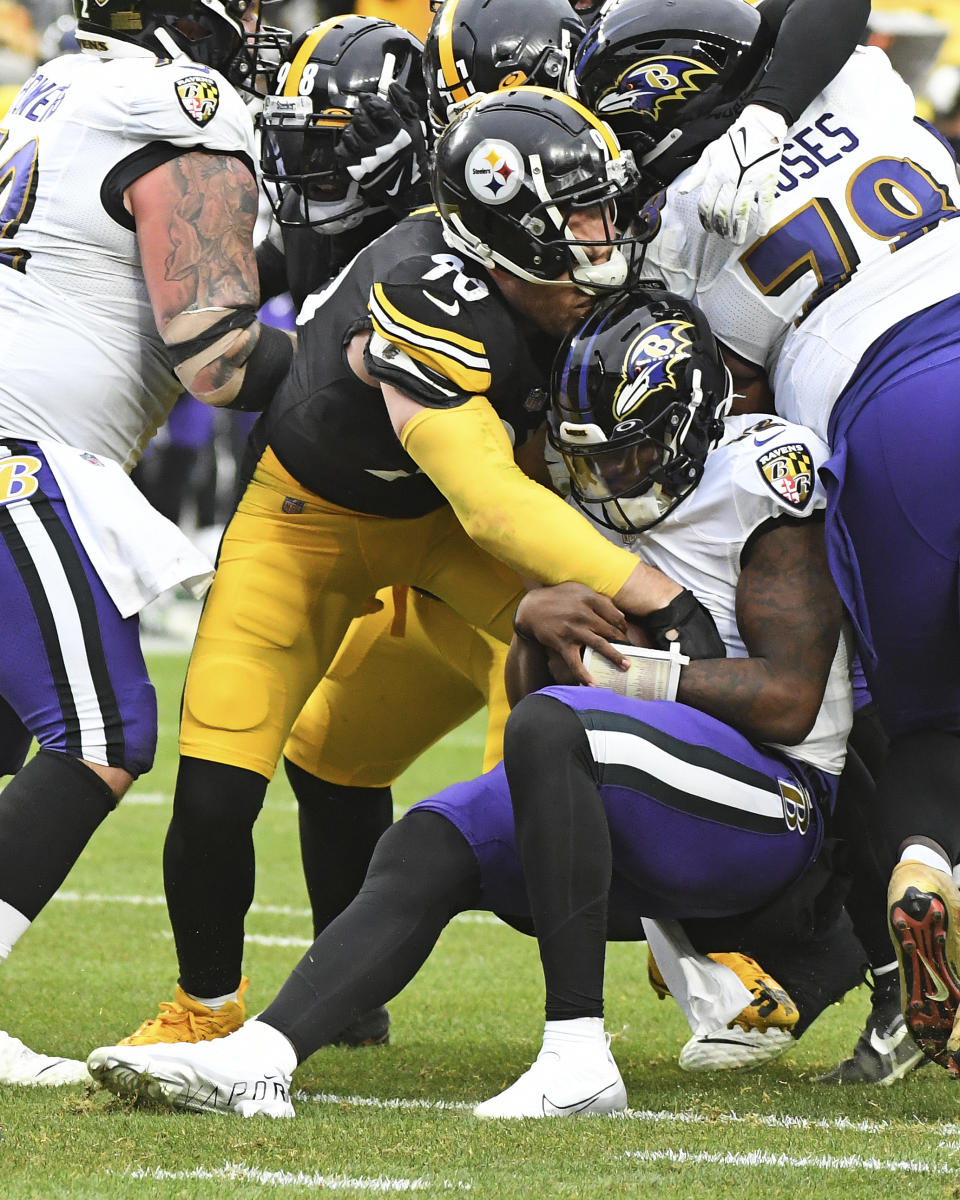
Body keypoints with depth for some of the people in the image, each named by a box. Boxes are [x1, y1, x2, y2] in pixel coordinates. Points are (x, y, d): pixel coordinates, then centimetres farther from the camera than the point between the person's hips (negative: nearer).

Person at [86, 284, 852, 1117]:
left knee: (551, 726, -32)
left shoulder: (757, 482, -11)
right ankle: (260, 1057, -25)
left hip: (775, 811, -9)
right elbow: (530, 689, 15)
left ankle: (580, 1058, -34)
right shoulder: (610, 510, 14)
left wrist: (621, 667, -13)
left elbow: (790, 699, -18)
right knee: (430, 848, -8)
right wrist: (535, 623, -9)